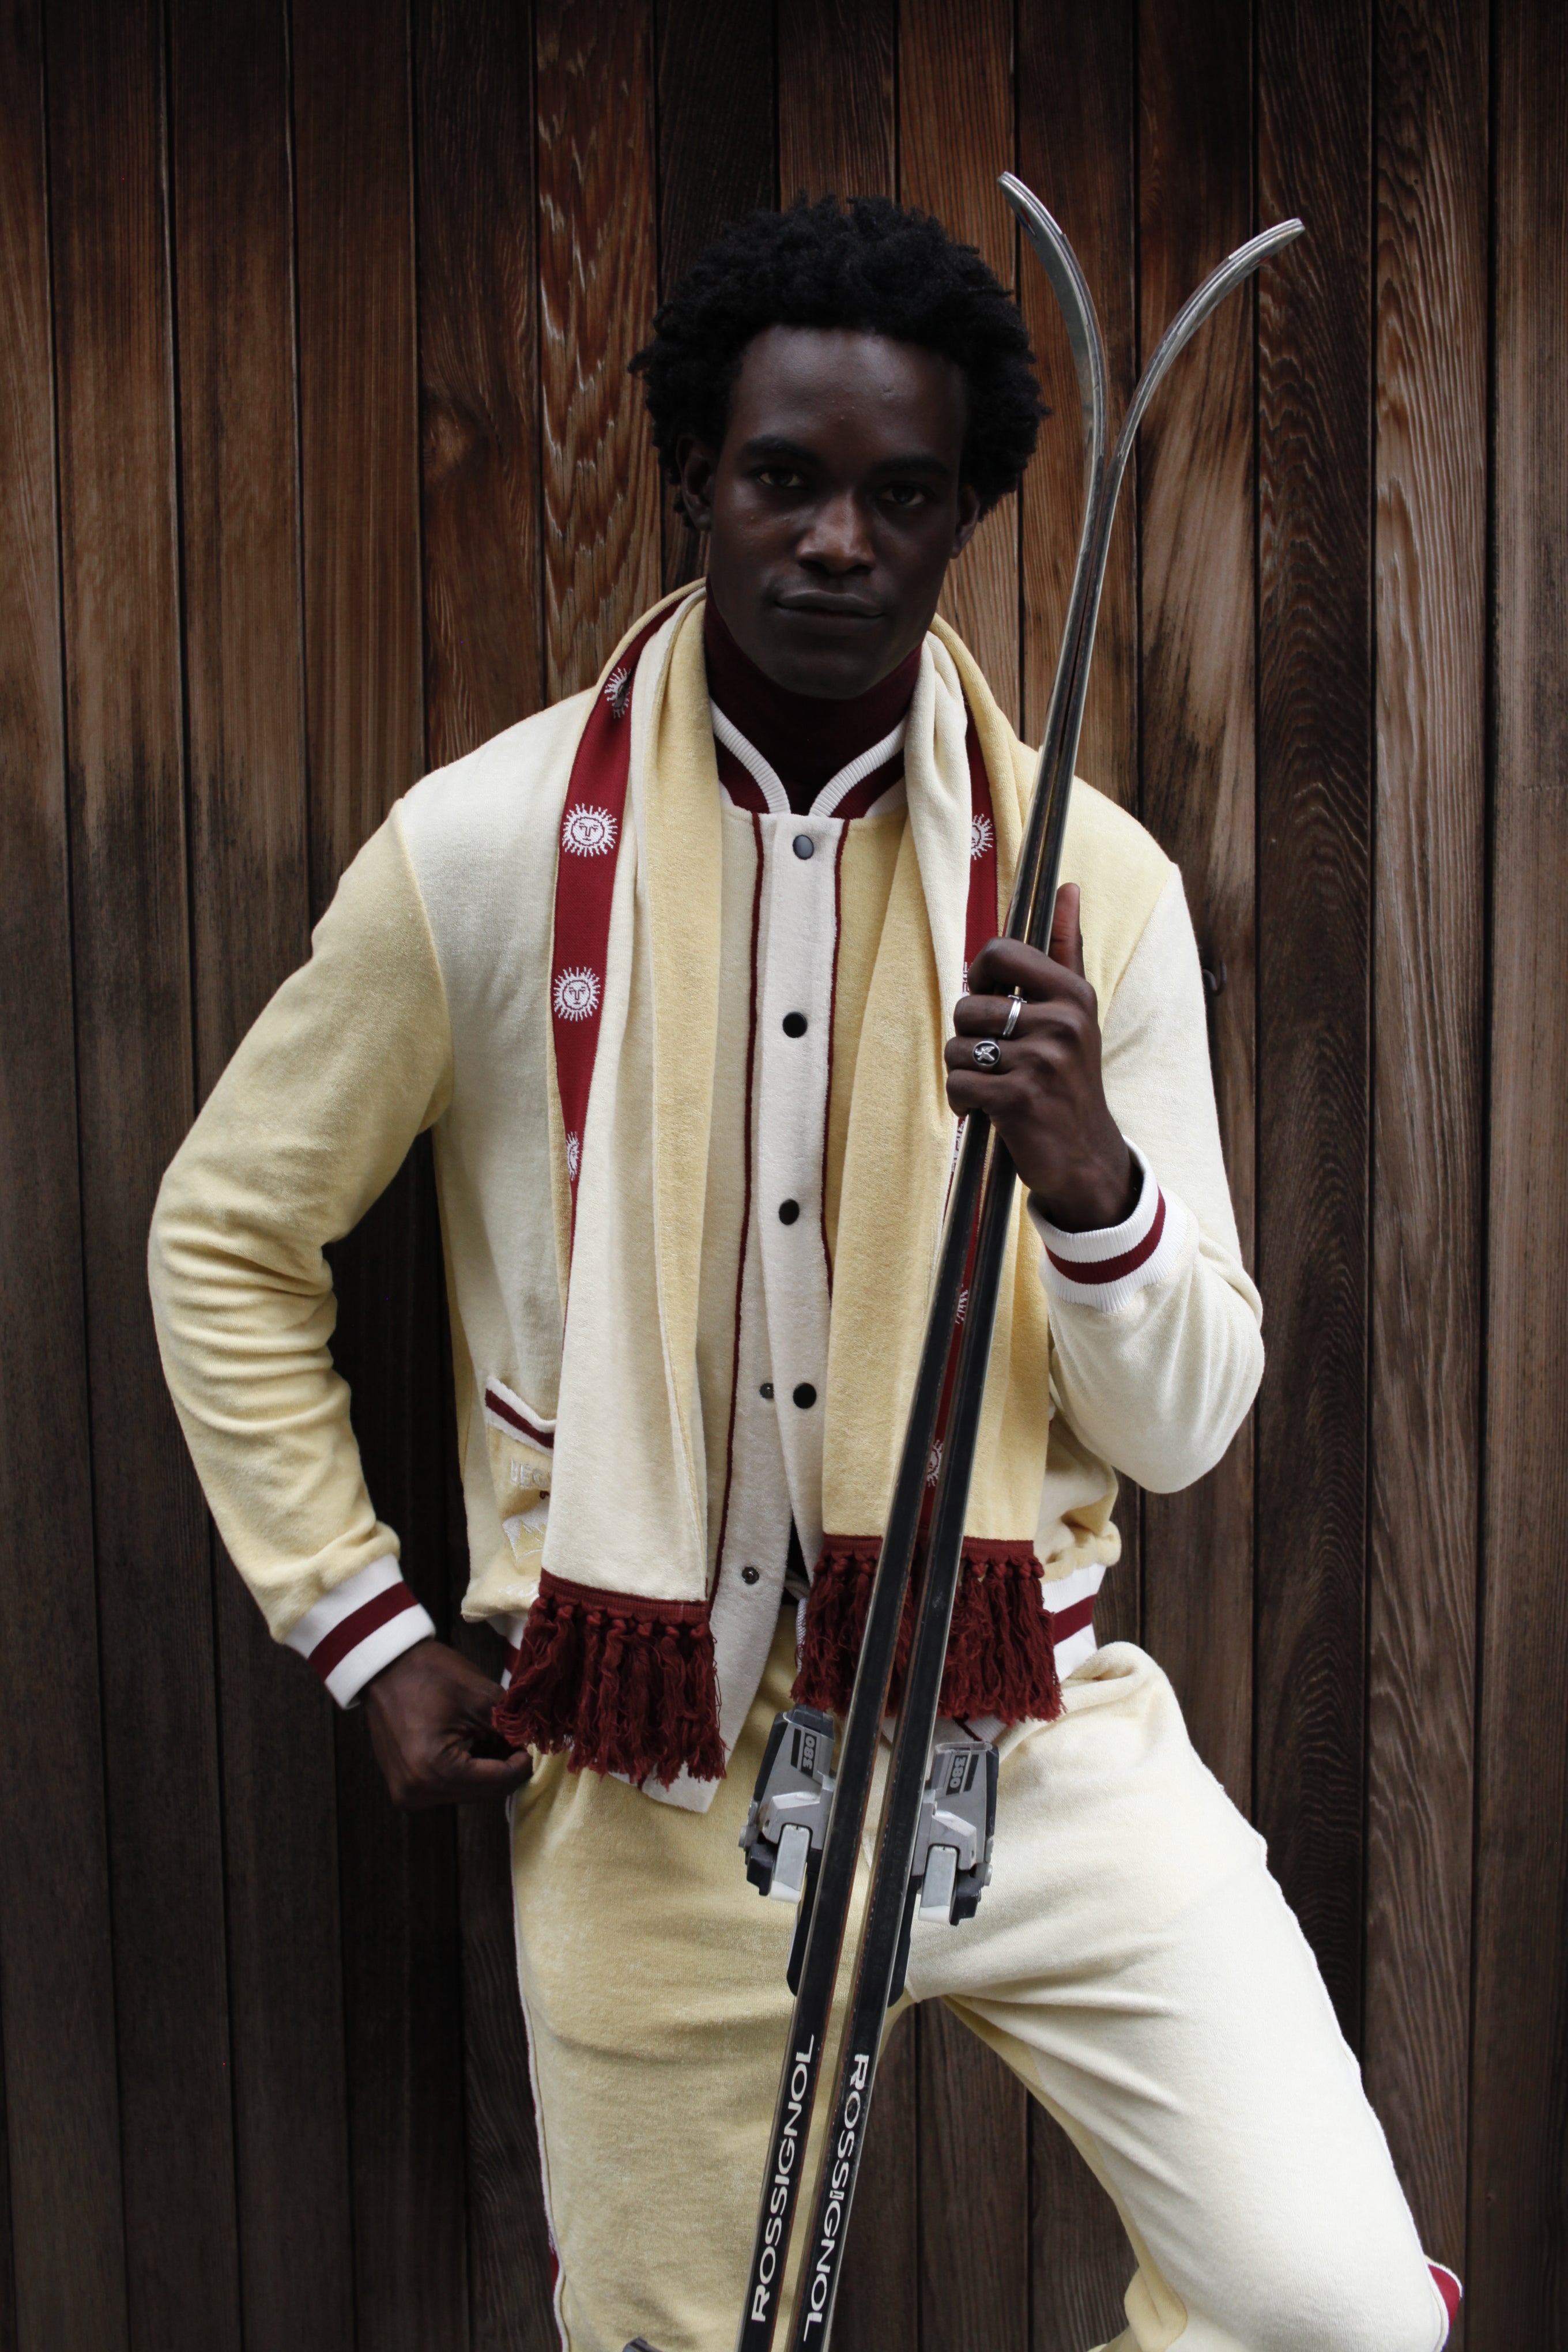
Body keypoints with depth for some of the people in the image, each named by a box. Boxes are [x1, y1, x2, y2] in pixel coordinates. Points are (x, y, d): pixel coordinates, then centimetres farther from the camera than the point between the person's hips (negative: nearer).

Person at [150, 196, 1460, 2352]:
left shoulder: (1094, 879, -4)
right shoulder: (489, 847, -7)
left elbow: (1184, 1429, -2)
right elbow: (226, 1234, 5)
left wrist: (1086, 1170, -22)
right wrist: (367, 1636, 2)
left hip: (1019, 1717, 1)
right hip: (649, 1777, 0)